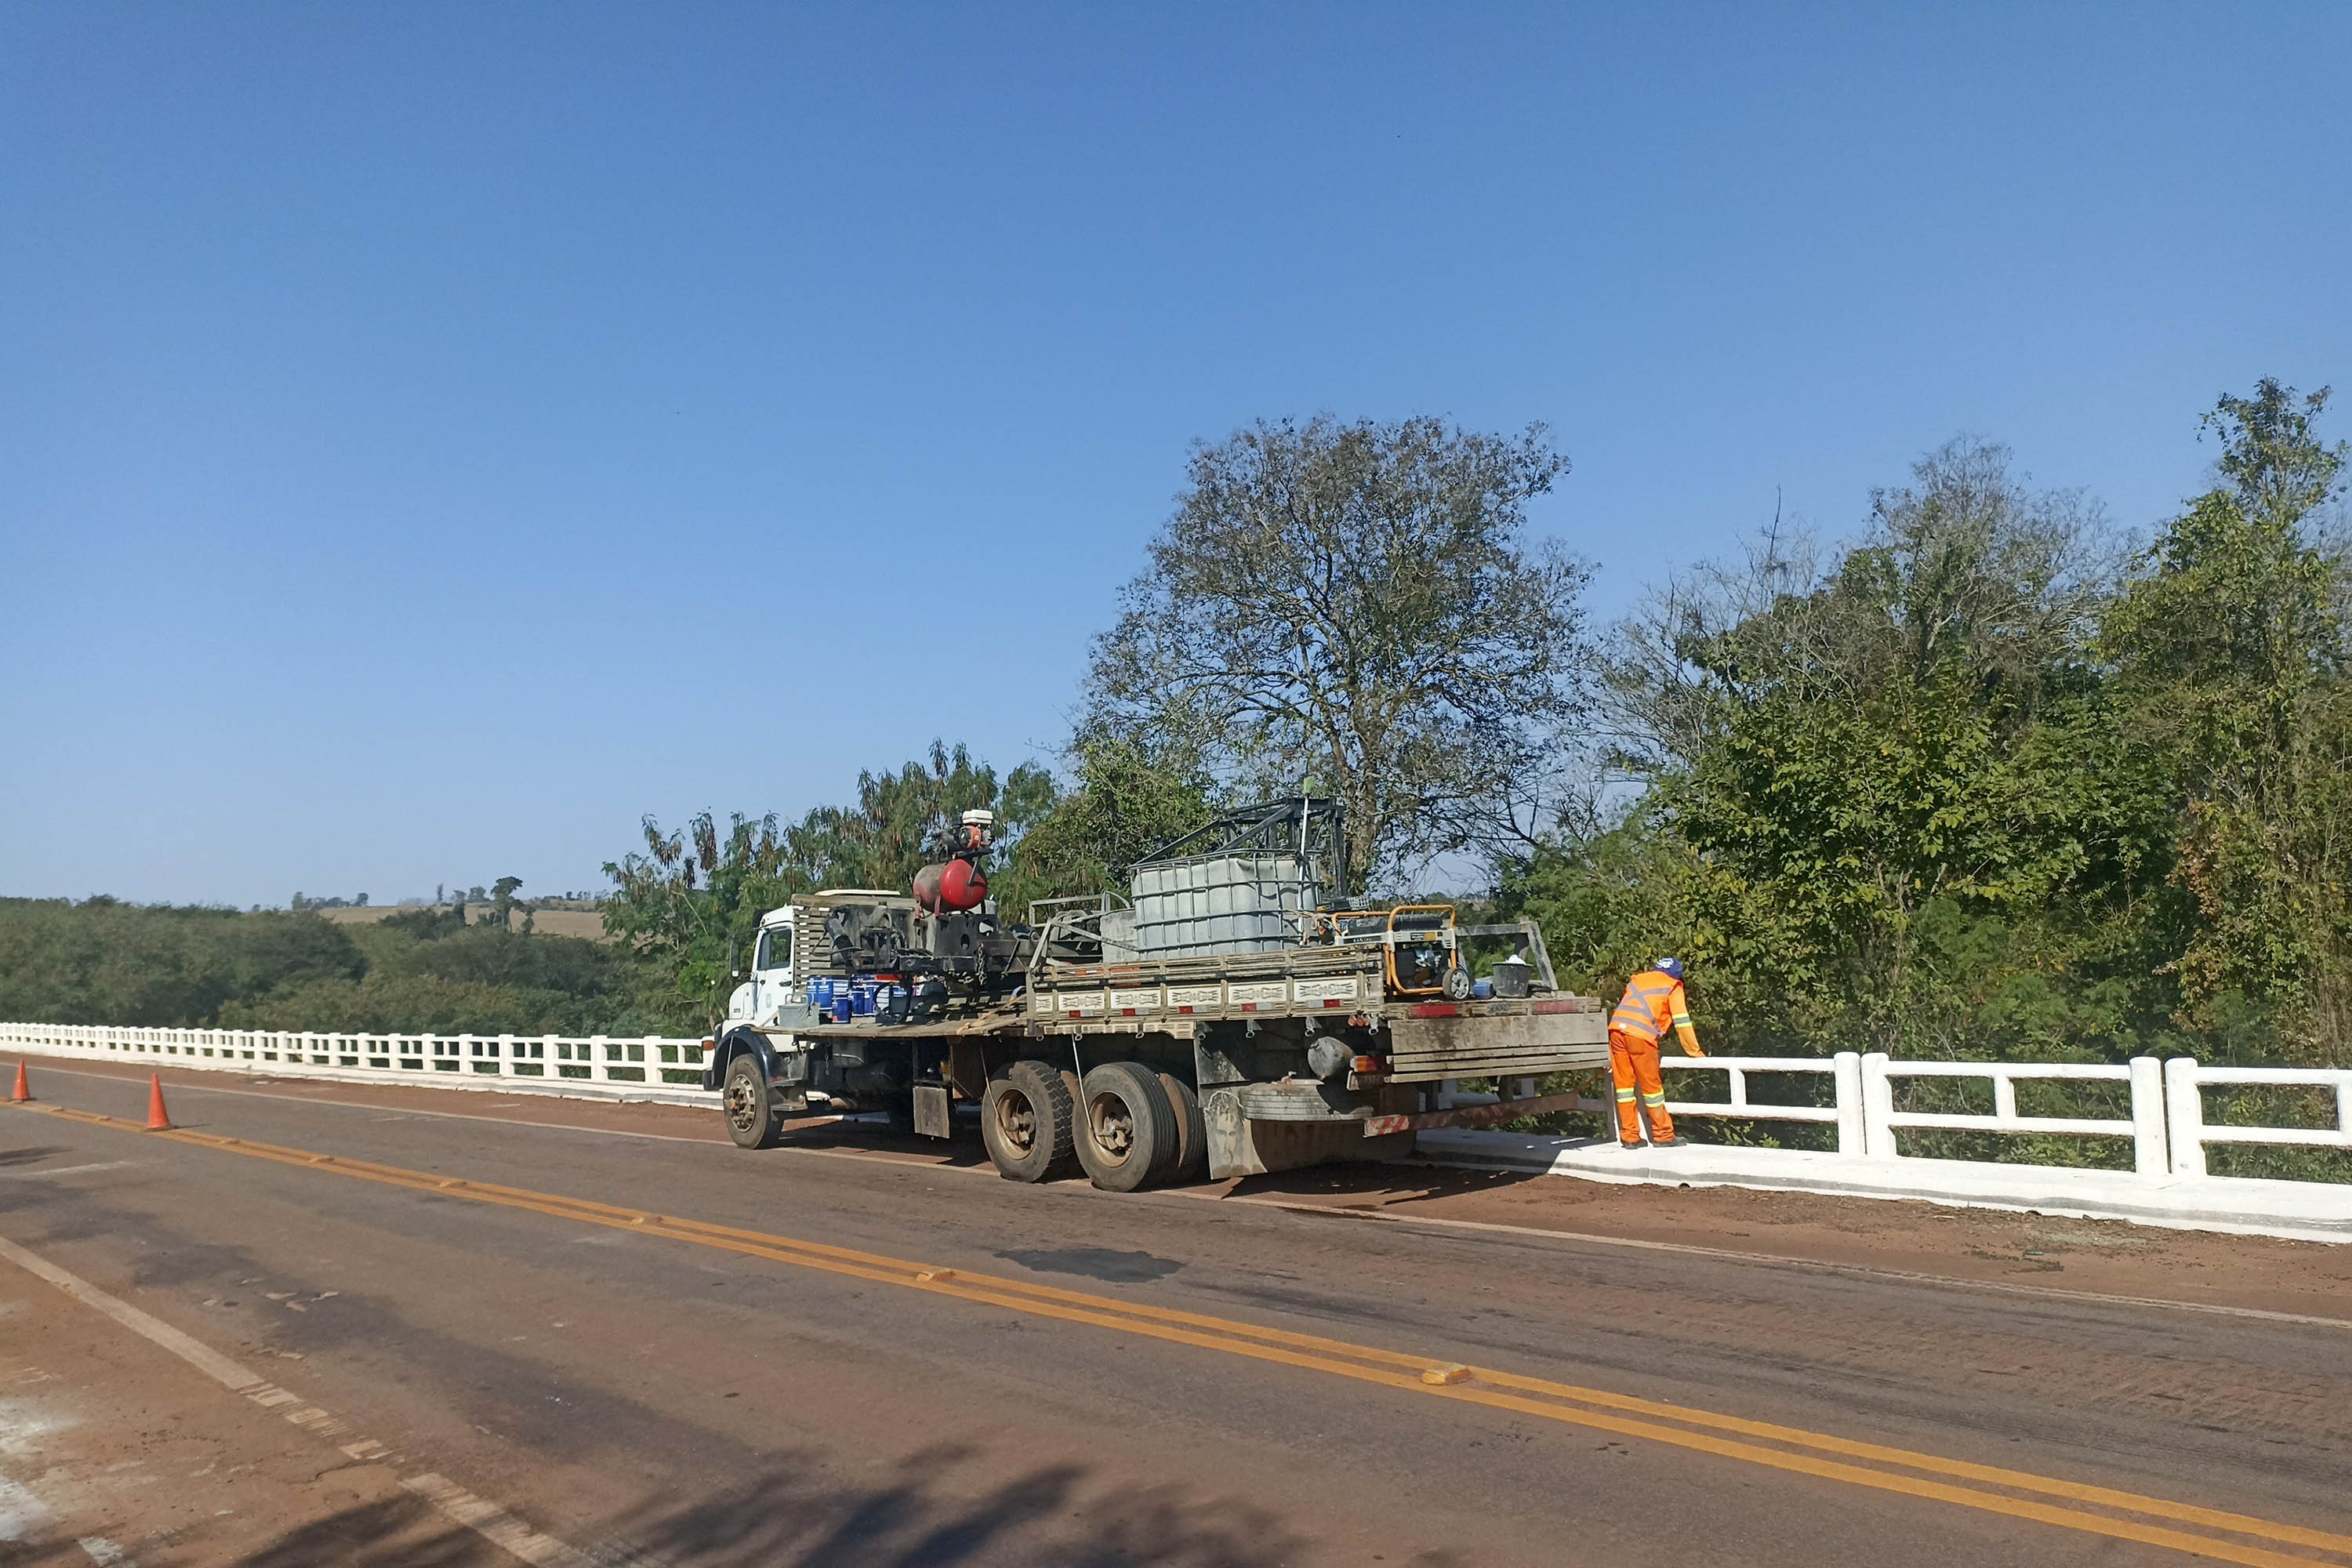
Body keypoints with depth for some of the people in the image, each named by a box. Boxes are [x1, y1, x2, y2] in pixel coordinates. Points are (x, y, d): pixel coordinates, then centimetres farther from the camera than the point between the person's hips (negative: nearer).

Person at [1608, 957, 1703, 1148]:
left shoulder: (1637, 980, 30)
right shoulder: (1672, 986, 15)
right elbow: (1682, 1022, 10)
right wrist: (1695, 1052, 17)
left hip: (1616, 1029, 5)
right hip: (1640, 1035, -5)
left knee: (1624, 1082, 9)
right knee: (1651, 1085, 6)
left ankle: (1629, 1137, 13)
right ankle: (1663, 1136, 16)